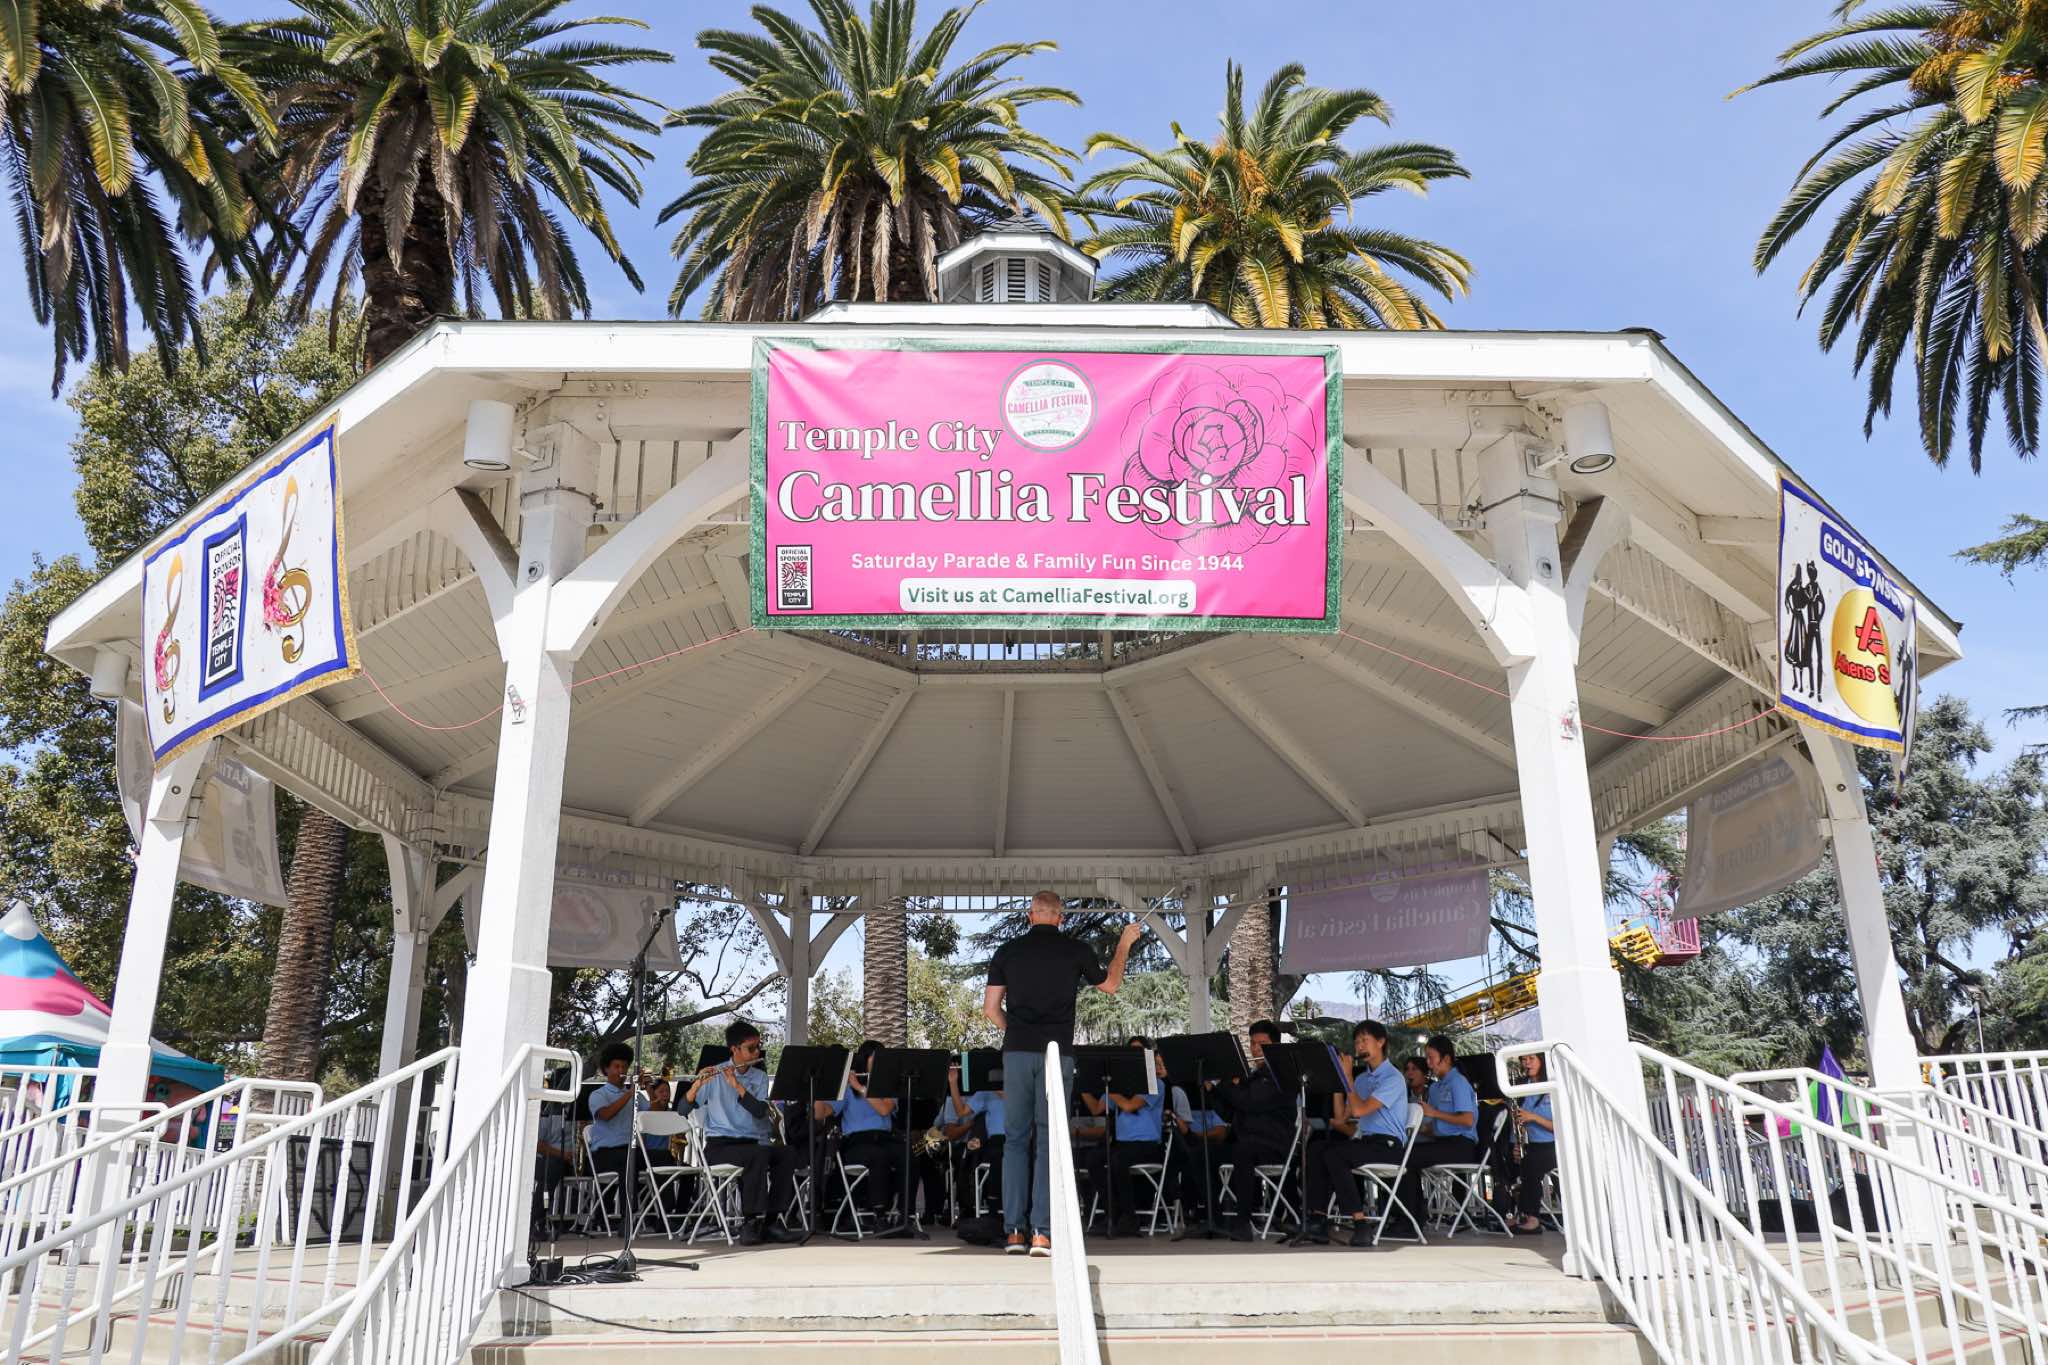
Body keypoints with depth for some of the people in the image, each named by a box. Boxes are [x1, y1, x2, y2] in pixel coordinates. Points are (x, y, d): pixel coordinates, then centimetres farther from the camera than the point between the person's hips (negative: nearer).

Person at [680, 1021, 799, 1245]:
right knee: (759, 1155, -33)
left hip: (753, 1142, 4)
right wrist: (697, 1085, -25)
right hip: (719, 1145, -4)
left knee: (787, 1155, -24)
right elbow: (682, 1109, -6)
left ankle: (770, 1220, -17)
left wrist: (737, 1085, -20)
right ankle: (749, 1222, -23)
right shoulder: (714, 1076, 1)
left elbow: (760, 1111, -8)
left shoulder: (760, 1077, 10)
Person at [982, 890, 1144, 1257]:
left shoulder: (1007, 951, 7)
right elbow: (1110, 985, 20)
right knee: (1049, 1140, 2)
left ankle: (1014, 1231, 6)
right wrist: (1125, 944, 32)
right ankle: (1042, 1233, -3)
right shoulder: (1075, 950, 3)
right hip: (1056, 1053, -1)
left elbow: (990, 1008, 6)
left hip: (1017, 1052, 2)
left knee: (1016, 1139, 9)